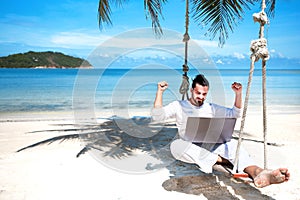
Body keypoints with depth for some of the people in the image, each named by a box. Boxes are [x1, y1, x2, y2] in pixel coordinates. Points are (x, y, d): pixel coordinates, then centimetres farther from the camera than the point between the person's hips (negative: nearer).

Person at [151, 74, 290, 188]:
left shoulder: (211, 108, 20)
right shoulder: (179, 106, 9)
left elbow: (234, 114, 18)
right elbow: (156, 116, -2)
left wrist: (238, 94, 4)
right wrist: (160, 92, -10)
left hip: (210, 146, 2)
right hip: (190, 148, -2)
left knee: (231, 143, -29)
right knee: (176, 145, -38)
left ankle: (257, 173, -55)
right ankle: (220, 159, -34)